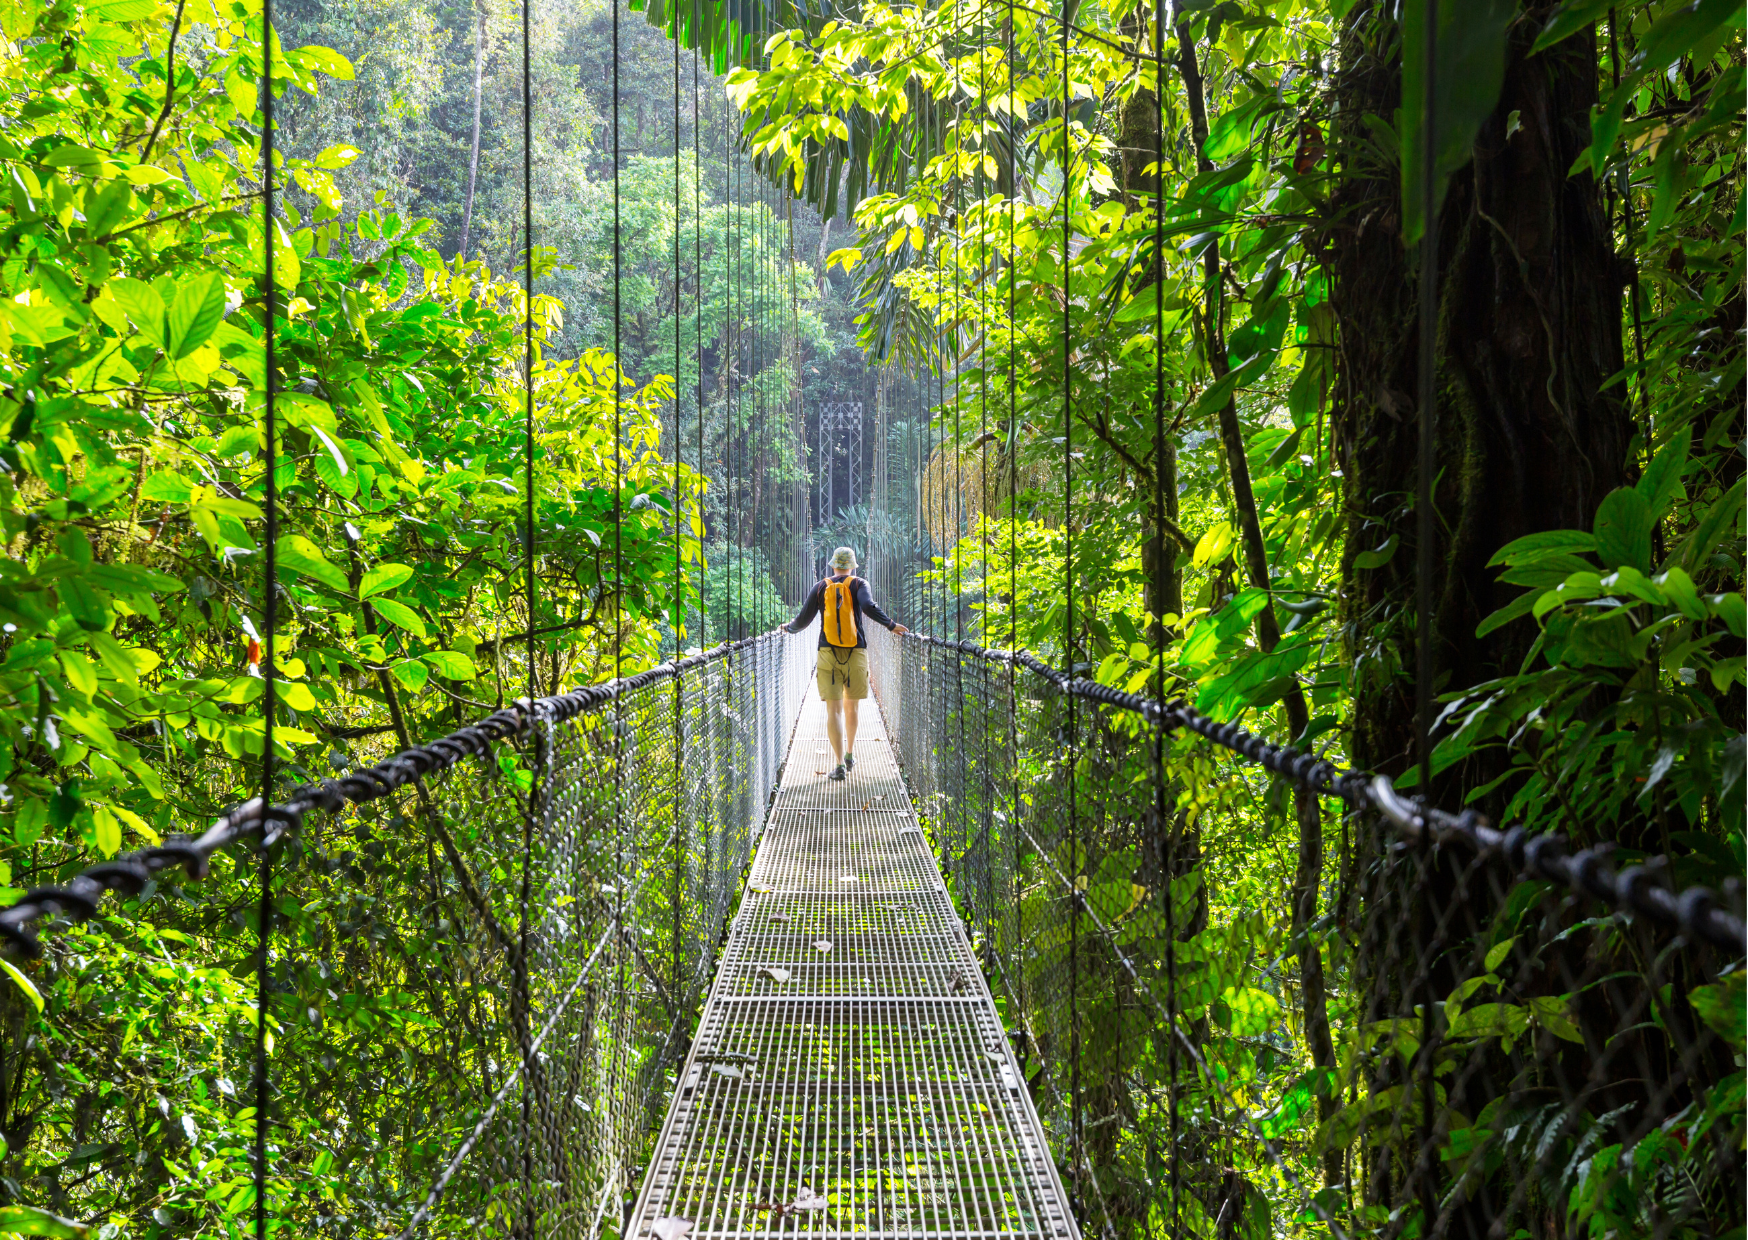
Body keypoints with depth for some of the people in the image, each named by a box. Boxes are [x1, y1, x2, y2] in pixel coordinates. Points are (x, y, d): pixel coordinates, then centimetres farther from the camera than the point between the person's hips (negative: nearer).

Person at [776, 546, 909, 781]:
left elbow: (803, 619, 9)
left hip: (828, 655, 0)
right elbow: (869, 607, -15)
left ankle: (840, 765, -14)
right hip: (856, 655, 0)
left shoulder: (820, 587, 9)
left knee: (834, 710, -4)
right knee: (851, 706, 19)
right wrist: (892, 625, -8)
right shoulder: (859, 585, 4)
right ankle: (850, 755, 31)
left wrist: (788, 628, 28)